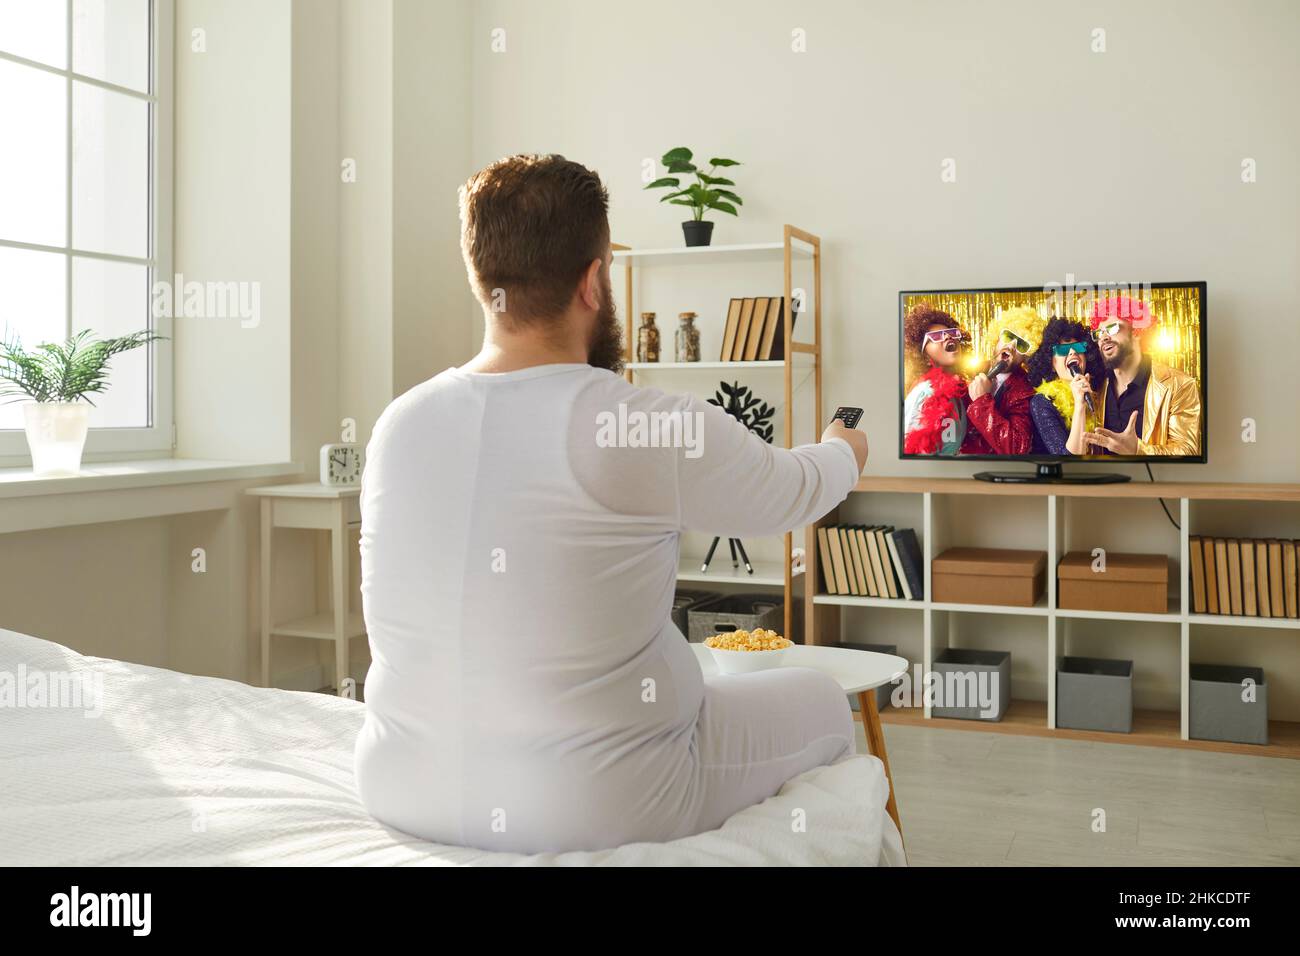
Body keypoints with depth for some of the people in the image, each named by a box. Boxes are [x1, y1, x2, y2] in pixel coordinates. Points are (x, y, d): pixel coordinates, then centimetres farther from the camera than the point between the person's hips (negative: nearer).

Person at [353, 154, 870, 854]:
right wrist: (844, 451, 25)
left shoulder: (398, 425, -5)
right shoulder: (662, 429, -20)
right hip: (595, 808, -5)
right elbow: (791, 493, 0)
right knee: (819, 704, 19)